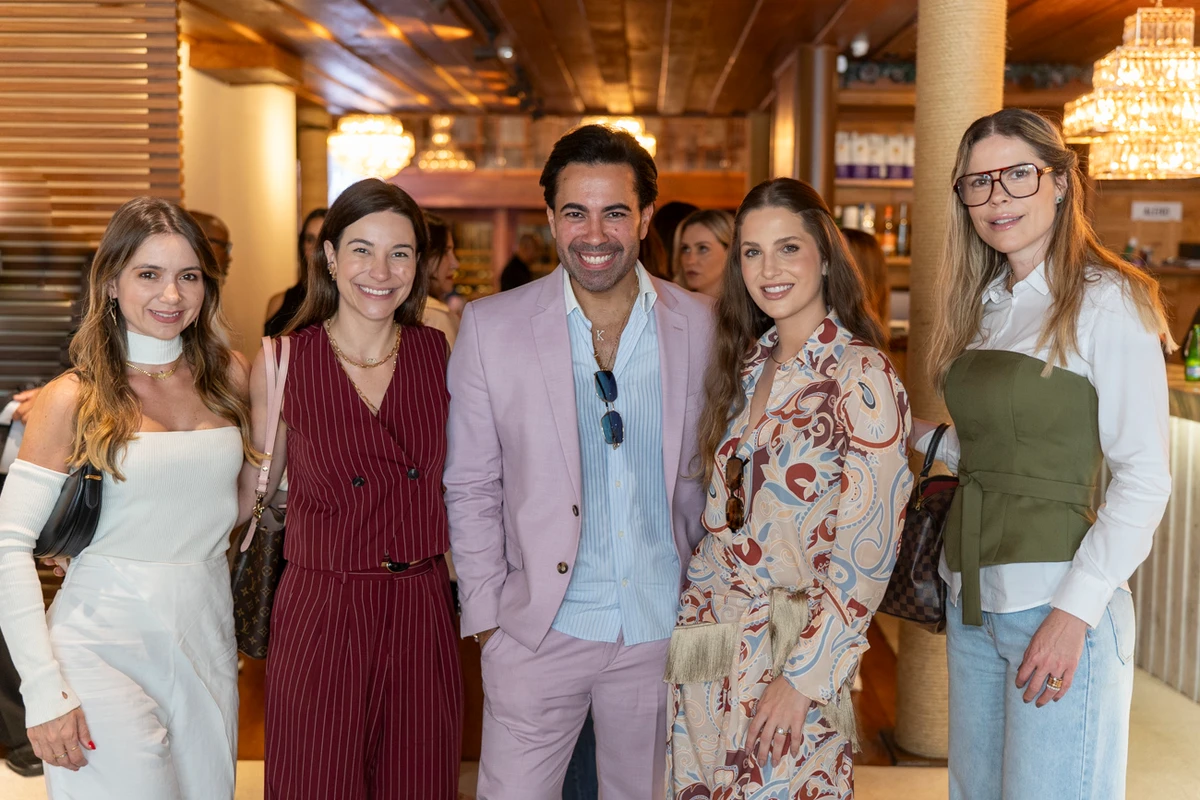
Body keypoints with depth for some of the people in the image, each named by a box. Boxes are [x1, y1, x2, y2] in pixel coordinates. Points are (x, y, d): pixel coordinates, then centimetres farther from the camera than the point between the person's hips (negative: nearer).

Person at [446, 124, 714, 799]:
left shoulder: (699, 325, -1)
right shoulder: (491, 328, -5)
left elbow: (702, 474, 8)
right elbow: (471, 489, 0)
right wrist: (487, 616, -2)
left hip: (663, 631, 2)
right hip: (540, 632, -1)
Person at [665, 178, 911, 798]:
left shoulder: (862, 376, -12)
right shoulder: (746, 366, 9)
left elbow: (867, 551, -16)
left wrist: (803, 676, -17)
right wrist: (689, 621, 7)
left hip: (797, 653, -6)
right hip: (709, 644, 6)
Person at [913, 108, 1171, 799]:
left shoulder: (1108, 301, -8)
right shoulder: (985, 306, 13)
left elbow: (1146, 477, -13)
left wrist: (1075, 611, -19)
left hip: (1059, 606, -7)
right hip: (971, 599, 7)